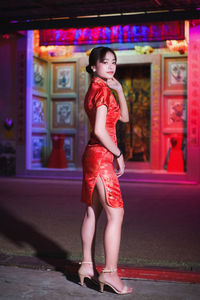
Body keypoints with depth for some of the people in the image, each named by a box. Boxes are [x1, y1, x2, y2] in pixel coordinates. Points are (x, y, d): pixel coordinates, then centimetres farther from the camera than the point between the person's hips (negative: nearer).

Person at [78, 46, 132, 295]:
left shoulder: (96, 89, 16)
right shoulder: (102, 90, -13)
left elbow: (124, 117, 18)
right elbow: (100, 130, -20)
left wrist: (119, 90, 8)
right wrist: (118, 154, -10)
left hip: (93, 155, 10)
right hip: (101, 156, -10)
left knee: (92, 212, 14)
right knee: (115, 214, -7)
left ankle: (87, 265, 22)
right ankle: (110, 272, -3)